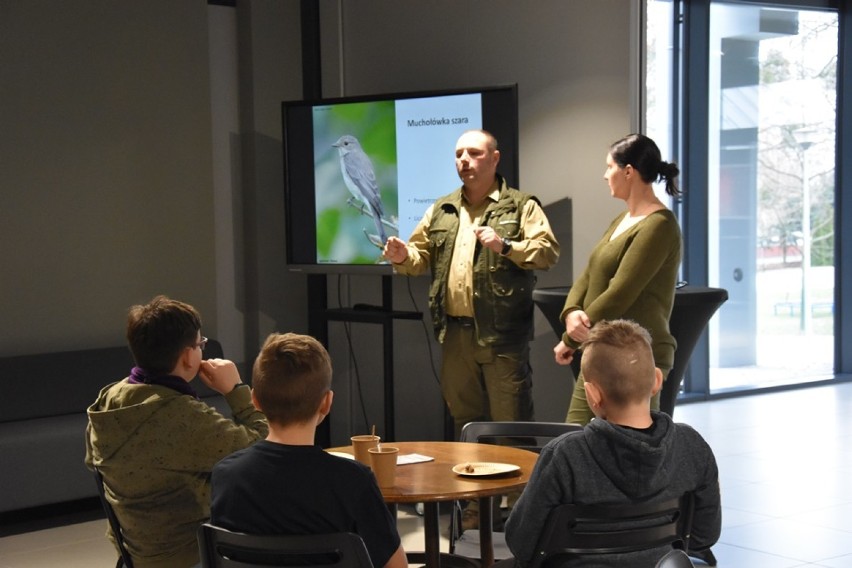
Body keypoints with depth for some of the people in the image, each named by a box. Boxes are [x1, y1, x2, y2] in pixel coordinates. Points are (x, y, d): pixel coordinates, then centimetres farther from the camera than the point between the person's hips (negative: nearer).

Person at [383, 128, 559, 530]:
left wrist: (506, 246, -21)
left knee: (510, 421, -4)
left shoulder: (520, 206, 1)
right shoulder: (441, 211, 16)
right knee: (466, 418, 13)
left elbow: (548, 252, -9)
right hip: (455, 332, 6)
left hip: (501, 333, -5)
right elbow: (422, 256, 14)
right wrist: (403, 256, -7)